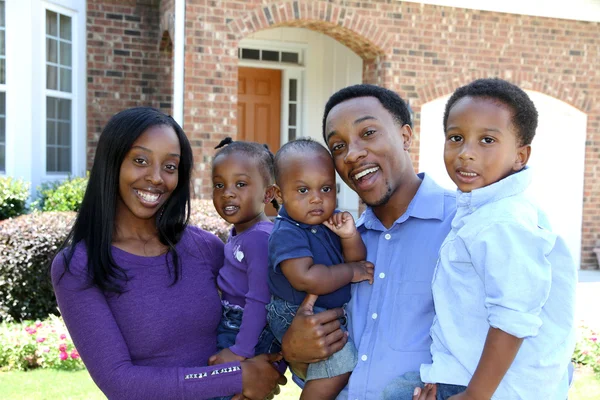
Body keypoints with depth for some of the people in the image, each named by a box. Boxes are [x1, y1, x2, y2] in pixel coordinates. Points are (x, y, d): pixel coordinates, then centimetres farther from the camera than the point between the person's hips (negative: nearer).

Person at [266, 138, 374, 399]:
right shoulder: (287, 233, -22)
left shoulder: (329, 222, 0)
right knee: (340, 360, -21)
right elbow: (305, 279, -35)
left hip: (334, 311, 9)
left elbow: (358, 263, 5)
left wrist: (350, 237, -17)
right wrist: (350, 272, -21)